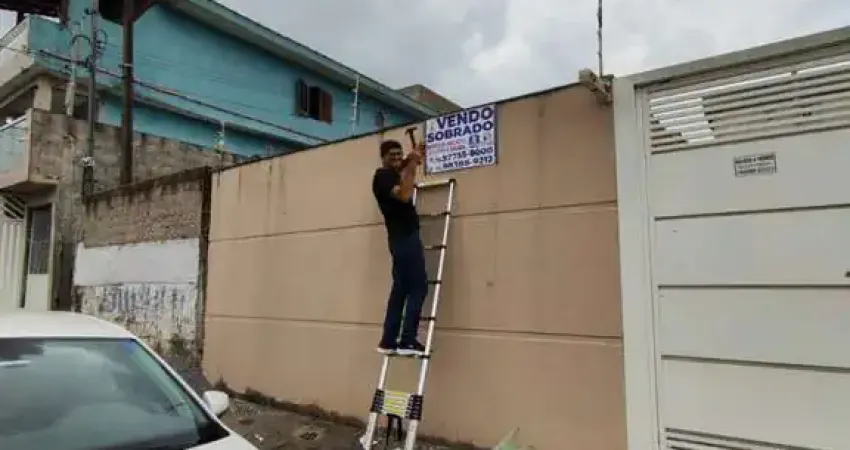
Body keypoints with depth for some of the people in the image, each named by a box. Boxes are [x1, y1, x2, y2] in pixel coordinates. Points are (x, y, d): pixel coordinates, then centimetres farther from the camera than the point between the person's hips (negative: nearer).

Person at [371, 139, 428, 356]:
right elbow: (404, 195, -26)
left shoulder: (393, 174, 19)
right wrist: (412, 164, -20)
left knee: (401, 288, 9)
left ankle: (388, 341, 11)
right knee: (418, 286, -10)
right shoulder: (382, 176, -9)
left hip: (404, 237, 10)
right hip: (404, 237, -10)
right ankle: (407, 340, -11)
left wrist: (412, 161, 20)